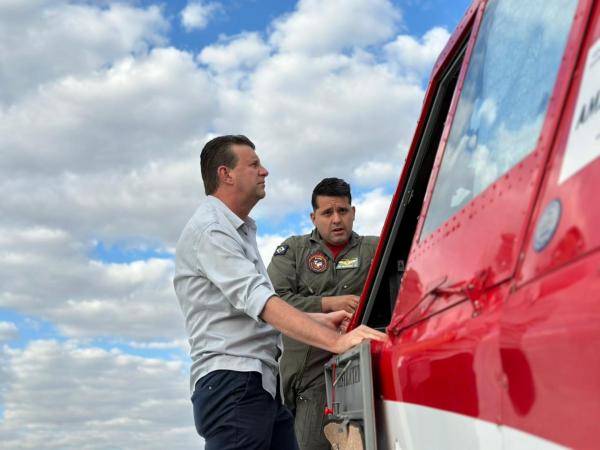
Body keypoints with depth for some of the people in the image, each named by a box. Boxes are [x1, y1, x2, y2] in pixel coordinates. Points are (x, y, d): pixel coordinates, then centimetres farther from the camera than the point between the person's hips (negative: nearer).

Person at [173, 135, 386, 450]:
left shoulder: (239, 232, 23)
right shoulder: (209, 230, -10)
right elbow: (258, 301, -23)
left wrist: (319, 321, 13)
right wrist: (335, 341, -30)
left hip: (264, 385, 10)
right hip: (232, 384, -10)